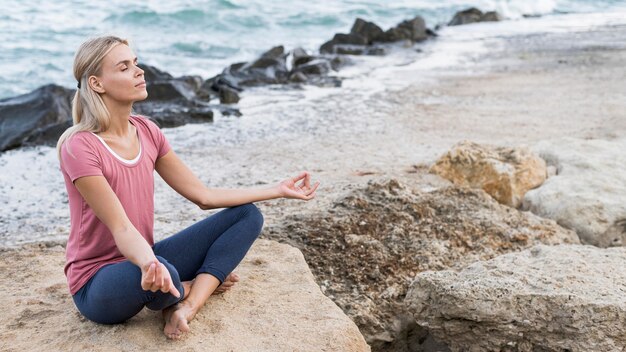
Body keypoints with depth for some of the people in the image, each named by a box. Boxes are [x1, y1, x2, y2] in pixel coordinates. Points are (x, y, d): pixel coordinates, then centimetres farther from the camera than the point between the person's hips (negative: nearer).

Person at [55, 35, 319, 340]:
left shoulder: (146, 131, 0)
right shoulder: (80, 148, -20)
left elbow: (203, 196, 4)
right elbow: (122, 229, -27)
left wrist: (278, 190, 4)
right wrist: (150, 264, -49)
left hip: (139, 258, 7)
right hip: (98, 282, -7)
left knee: (248, 215, -2)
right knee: (164, 273, -41)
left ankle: (187, 306, -18)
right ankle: (202, 286, -4)